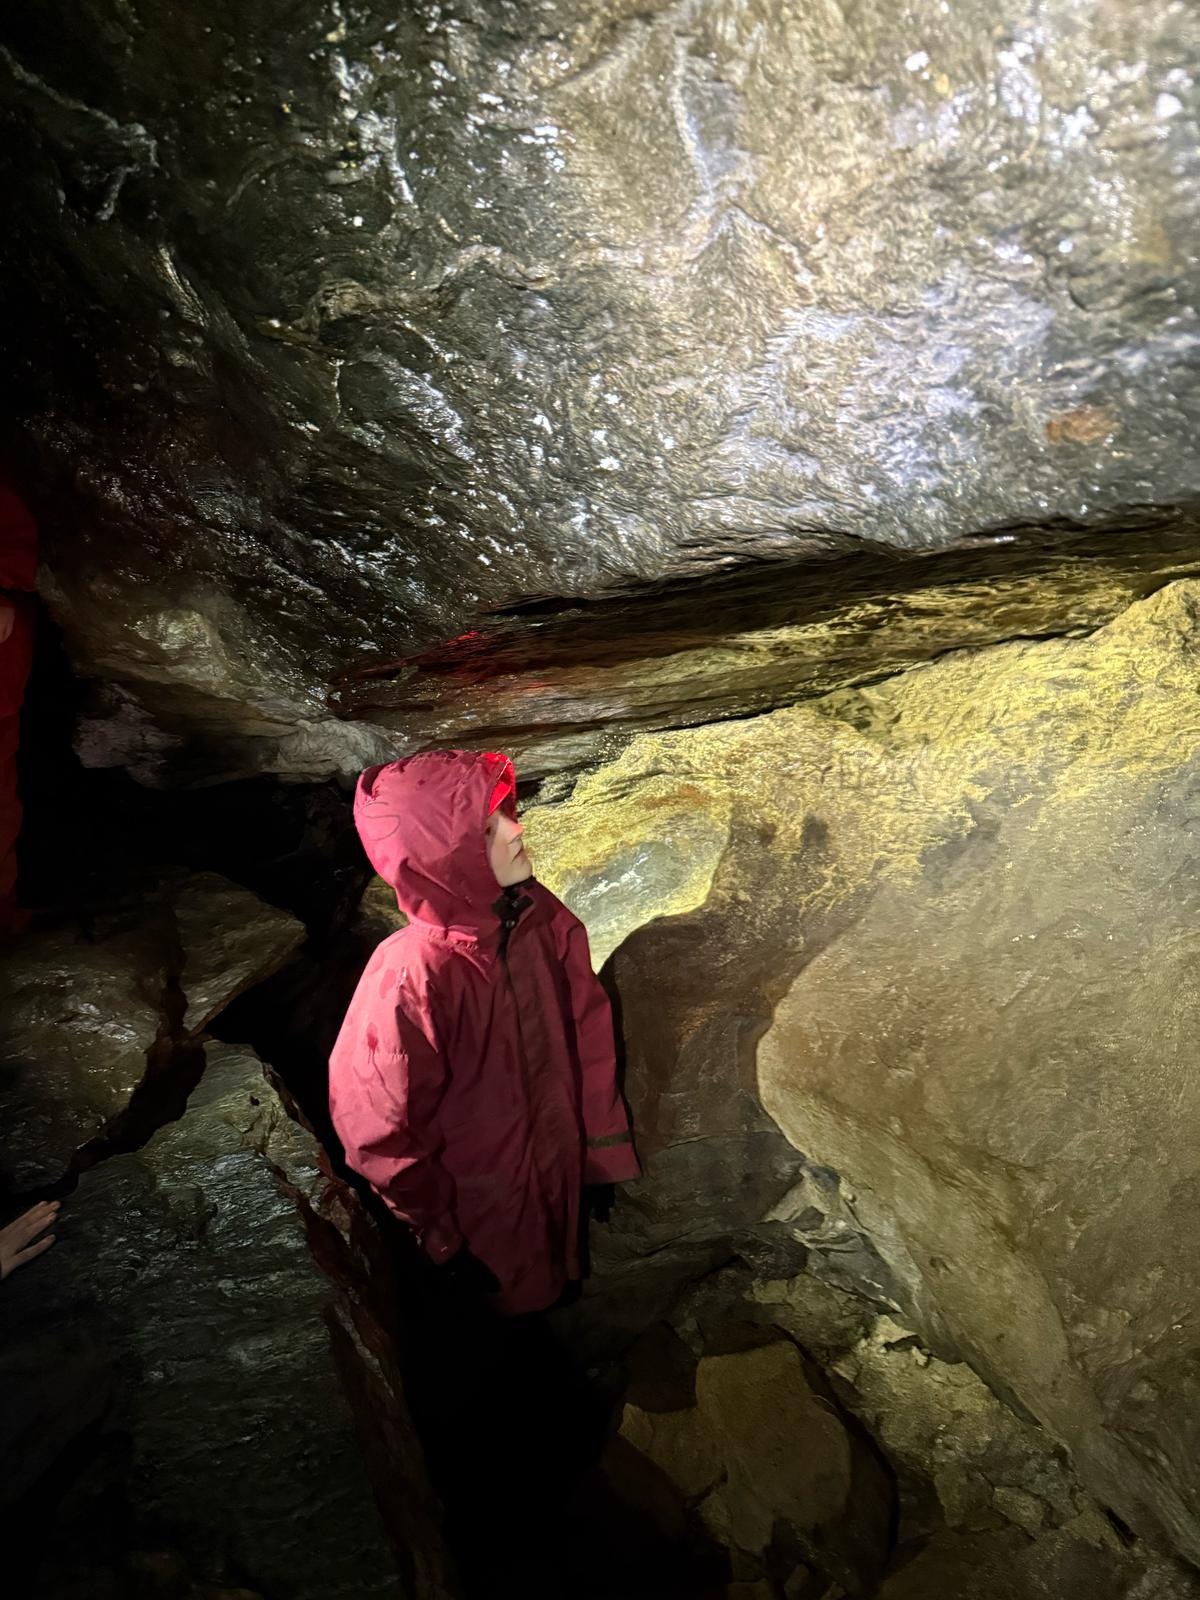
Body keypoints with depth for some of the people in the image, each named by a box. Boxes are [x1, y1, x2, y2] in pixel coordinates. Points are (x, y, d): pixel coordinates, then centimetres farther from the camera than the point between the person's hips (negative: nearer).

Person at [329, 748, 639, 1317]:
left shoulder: (541, 918, -18)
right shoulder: (408, 978, -36)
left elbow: (587, 1036, -5)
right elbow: (376, 1133, -25)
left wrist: (604, 1152, 2)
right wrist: (446, 1237, -12)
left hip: (560, 1170, 4)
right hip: (486, 1202, -4)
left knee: (556, 1279, 32)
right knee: (518, 1297, 26)